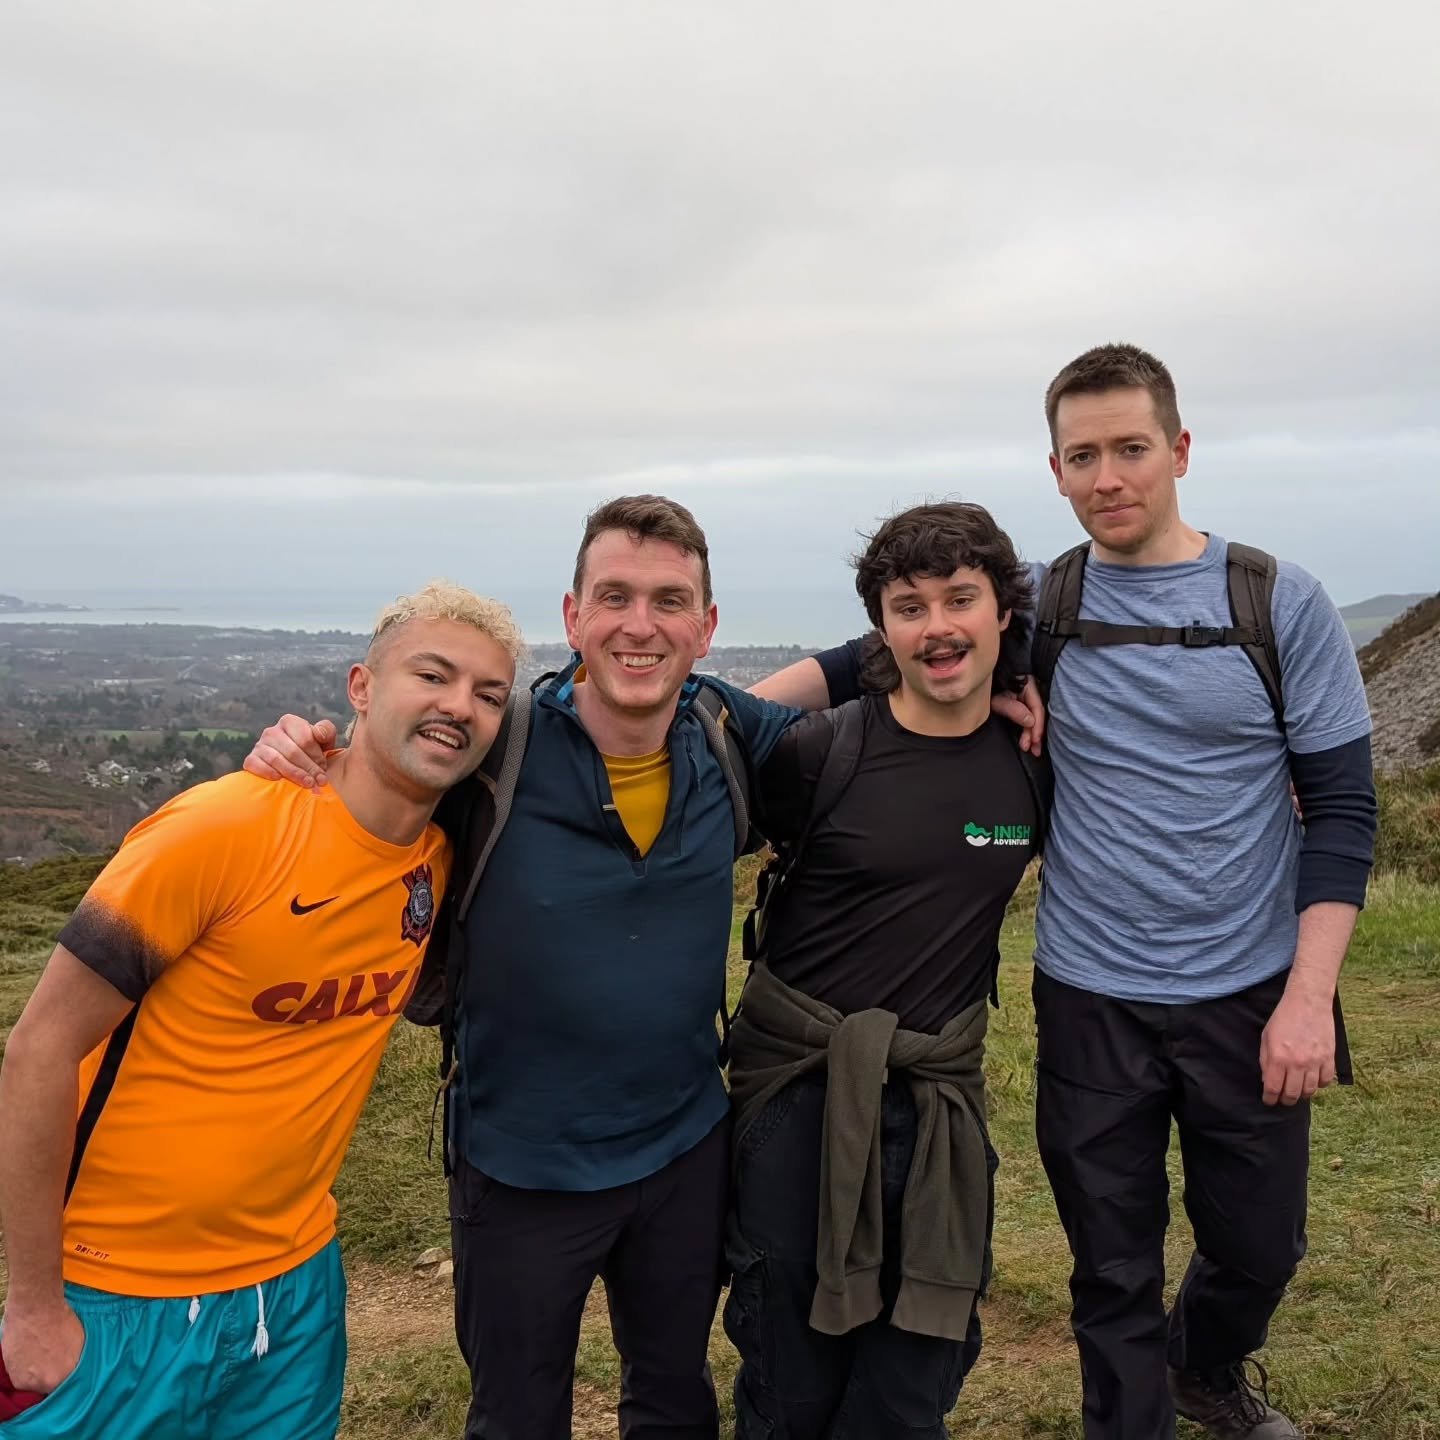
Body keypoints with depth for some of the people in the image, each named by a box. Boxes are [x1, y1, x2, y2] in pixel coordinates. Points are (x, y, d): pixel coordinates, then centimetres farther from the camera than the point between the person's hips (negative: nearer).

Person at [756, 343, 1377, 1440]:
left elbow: (1341, 806, -4)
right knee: (1113, 1274, 12)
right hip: (1090, 1001, 0)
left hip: (1250, 997, 1)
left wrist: (1309, 993, -11)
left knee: (1260, 1244, 18)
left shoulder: (1281, 605, -5)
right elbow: (875, 657, 0)